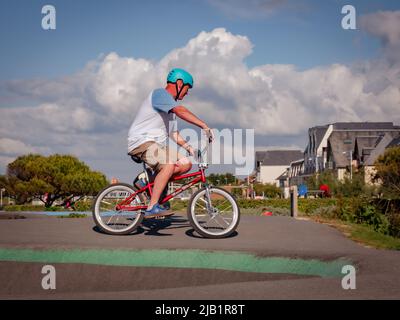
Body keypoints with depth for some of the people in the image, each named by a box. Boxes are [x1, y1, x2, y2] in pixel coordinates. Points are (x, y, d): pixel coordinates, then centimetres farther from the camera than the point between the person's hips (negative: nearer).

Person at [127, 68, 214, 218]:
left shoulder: (172, 103, 22)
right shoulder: (160, 93, -10)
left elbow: (173, 132, 24)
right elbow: (181, 111, -27)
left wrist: (187, 146, 10)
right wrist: (204, 126, -32)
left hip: (157, 145, 10)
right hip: (141, 142, -10)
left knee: (185, 164, -4)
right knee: (169, 165, -31)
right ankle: (152, 207, -28)